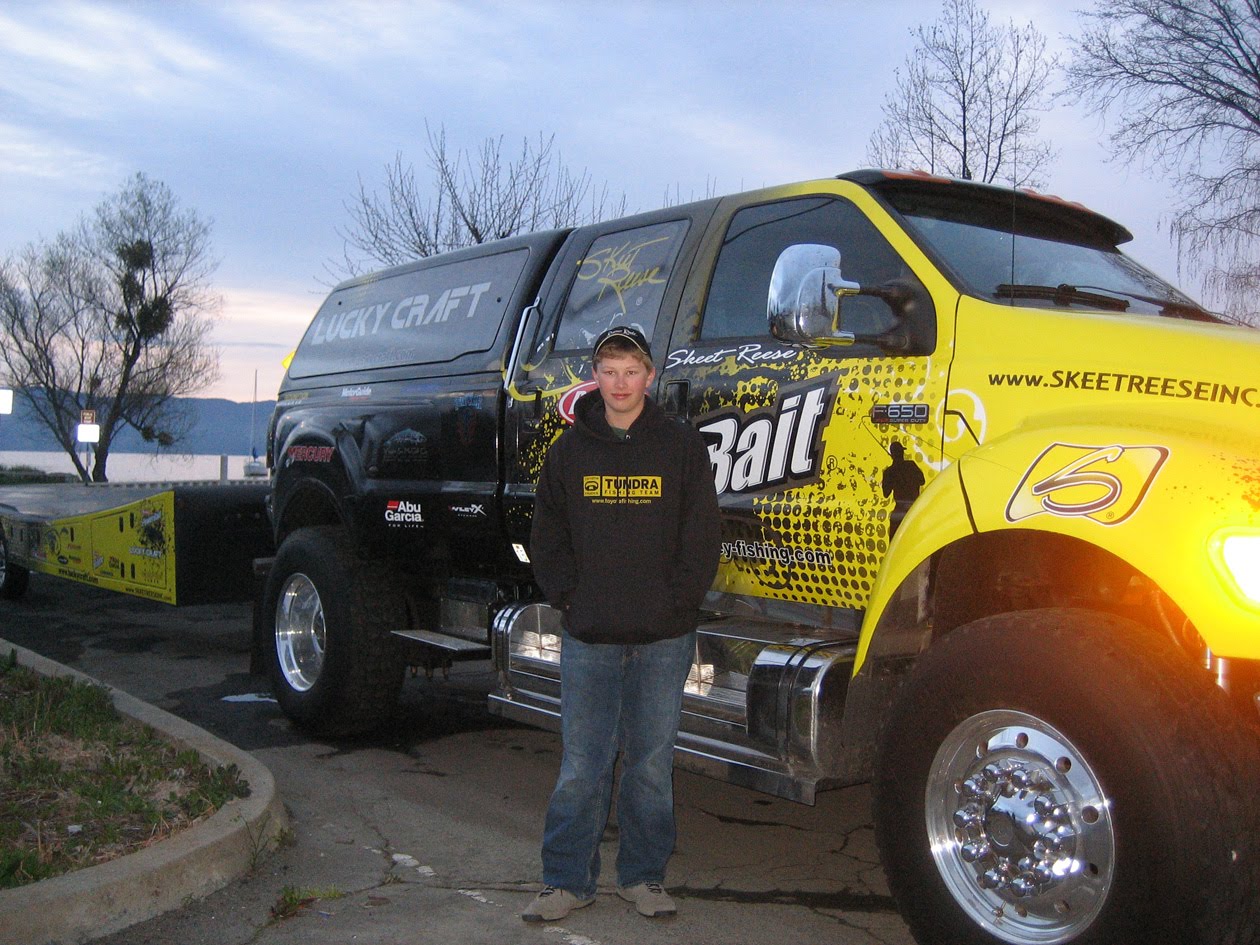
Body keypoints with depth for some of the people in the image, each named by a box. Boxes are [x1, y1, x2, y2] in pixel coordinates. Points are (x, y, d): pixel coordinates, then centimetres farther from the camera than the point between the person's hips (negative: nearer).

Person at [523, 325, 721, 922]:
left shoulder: (681, 445, 2)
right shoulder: (571, 448, 7)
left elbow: (701, 537, 0)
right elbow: (547, 534, 9)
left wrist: (673, 600, -7)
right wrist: (569, 597, -1)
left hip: (664, 638, -1)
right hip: (587, 637, 1)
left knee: (652, 762, 8)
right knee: (581, 766, 5)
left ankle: (643, 875, 23)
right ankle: (568, 880, 18)